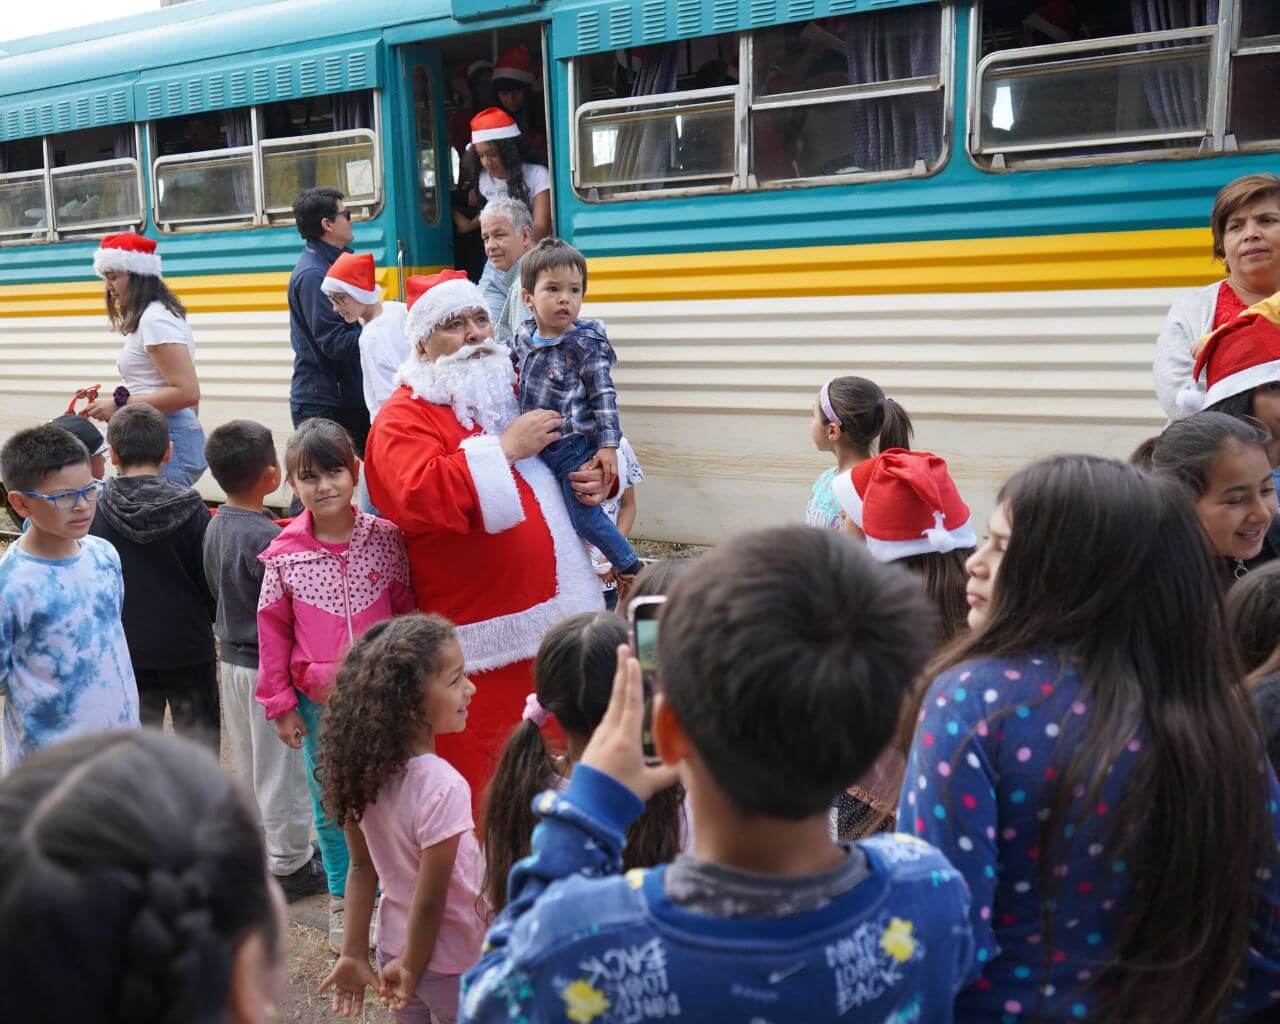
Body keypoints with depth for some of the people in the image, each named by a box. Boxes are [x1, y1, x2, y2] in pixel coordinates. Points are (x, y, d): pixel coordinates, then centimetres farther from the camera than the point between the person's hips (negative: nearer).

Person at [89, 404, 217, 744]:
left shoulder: (94, 511, -10)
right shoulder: (189, 507, -12)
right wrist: (212, 616, 11)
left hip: (126, 648, 1)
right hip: (187, 645, -1)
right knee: (200, 739, 12)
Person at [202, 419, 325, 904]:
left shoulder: (216, 526, 1)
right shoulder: (265, 538, -26)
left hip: (231, 659, 9)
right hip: (268, 667, -9)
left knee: (249, 764, 20)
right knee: (281, 767, 5)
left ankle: (264, 847, 35)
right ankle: (288, 864, 17)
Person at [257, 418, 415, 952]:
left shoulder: (386, 539, -6)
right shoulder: (284, 556, -5)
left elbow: (407, 611, 2)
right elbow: (273, 632, 1)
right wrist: (280, 705, 1)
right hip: (319, 705, 1)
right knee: (330, 807, 14)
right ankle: (342, 898, 32)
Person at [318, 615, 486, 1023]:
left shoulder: (363, 768, -11)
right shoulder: (442, 788, -31)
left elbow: (362, 867, -2)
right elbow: (429, 902, -24)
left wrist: (354, 953, 6)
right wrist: (412, 968, -9)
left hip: (392, 951, 6)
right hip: (453, 968, -6)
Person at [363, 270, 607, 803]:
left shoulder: (518, 392, 16)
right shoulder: (404, 417, -7)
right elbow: (421, 497, -27)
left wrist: (599, 480, 6)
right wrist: (507, 448, -20)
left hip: (563, 618, 7)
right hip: (485, 643, -7)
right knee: (482, 787, -1)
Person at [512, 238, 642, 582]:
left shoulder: (585, 344, -14)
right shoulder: (523, 336, 2)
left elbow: (604, 396, -14)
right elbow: (511, 364, 25)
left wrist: (608, 445, -17)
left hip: (574, 445, -7)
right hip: (537, 446, 7)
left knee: (585, 517, -6)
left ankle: (631, 569, 11)